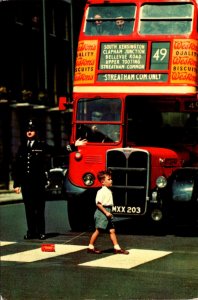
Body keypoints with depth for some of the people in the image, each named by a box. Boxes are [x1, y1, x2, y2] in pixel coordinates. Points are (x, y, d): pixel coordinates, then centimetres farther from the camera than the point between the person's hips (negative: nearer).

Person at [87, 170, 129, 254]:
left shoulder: (108, 191, 13)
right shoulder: (101, 192, -15)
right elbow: (98, 203, -19)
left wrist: (109, 212, 13)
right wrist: (106, 212, -21)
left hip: (107, 213, 9)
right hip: (102, 212, -9)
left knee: (112, 230, 6)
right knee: (98, 230, -3)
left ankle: (117, 248, 7)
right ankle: (90, 247, 6)